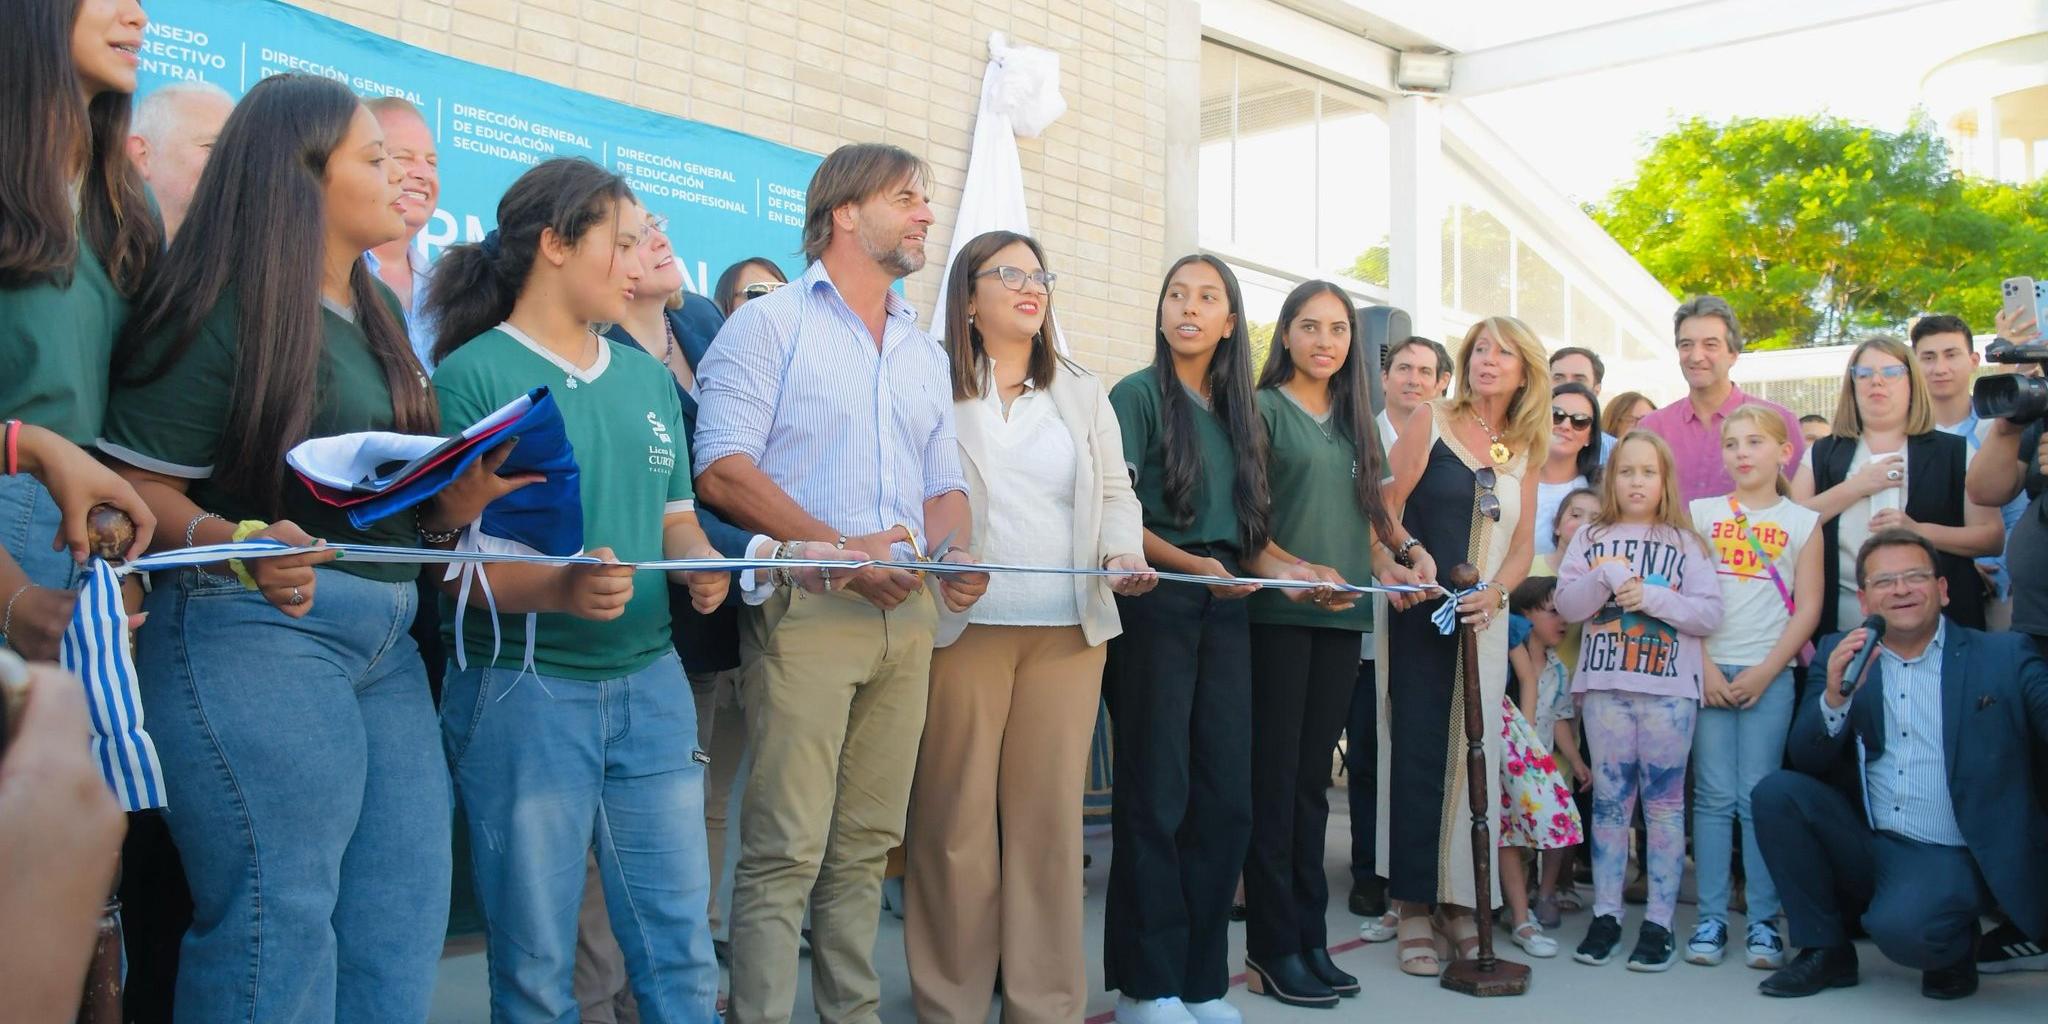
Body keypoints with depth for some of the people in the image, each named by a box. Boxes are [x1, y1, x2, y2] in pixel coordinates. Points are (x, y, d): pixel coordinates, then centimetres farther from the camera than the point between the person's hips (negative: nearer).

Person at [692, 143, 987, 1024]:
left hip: (907, 614, 6)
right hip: (808, 609, -6)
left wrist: (956, 554, -2)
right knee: (786, 850, -6)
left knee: (867, 844, 10)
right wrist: (838, 549, -17)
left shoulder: (924, 353, 20)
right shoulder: (769, 325, 0)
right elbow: (723, 469, -10)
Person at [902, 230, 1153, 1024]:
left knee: (1050, 815, 3)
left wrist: (1124, 551, -1)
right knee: (957, 818, -2)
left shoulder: (1084, 394, 20)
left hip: (1068, 630, 4)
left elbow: (1115, 492, 18)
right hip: (960, 627, -3)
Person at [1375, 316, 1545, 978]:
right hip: (1421, 614, -3)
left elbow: (1523, 543, 9)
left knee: (1474, 756, 3)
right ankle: (1414, 908, 4)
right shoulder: (1432, 422, 1)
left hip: (1485, 621, 4)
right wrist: (1415, 554, -22)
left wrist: (1494, 593, -9)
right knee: (1418, 754, -4)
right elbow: (1385, 507, -4)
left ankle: (1460, 904, 13)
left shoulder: (1524, 449, 11)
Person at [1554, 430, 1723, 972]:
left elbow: (1710, 614, -3)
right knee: (1609, 799, 7)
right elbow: (1566, 604, 3)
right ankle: (1605, 916, 14)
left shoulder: (1685, 542, 5)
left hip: (1669, 688, -1)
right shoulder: (1591, 537, 10)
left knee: (1665, 801, 2)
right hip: (1604, 684, 2)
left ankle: (1659, 923, 7)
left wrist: (1651, 597, -14)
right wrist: (1604, 578, -13)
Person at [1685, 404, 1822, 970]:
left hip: (1769, 676, -1)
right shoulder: (1702, 514, 8)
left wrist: (1766, 671, -8)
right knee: (1713, 796, 0)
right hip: (1709, 672, 1)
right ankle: (1711, 919, 4)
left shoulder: (1802, 521, 6)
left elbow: (1807, 609, 2)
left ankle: (1763, 922, 5)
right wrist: (1704, 667, -7)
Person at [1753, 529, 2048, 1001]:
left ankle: (1955, 948, 7)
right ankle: (1826, 950, -2)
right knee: (1776, 791, -19)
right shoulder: (1841, 656, 6)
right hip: (1864, 848, 4)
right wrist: (1836, 695, -20)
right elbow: (1804, 761, -2)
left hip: (1948, 856, -4)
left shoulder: (2004, 656, 0)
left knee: (1902, 927, -32)